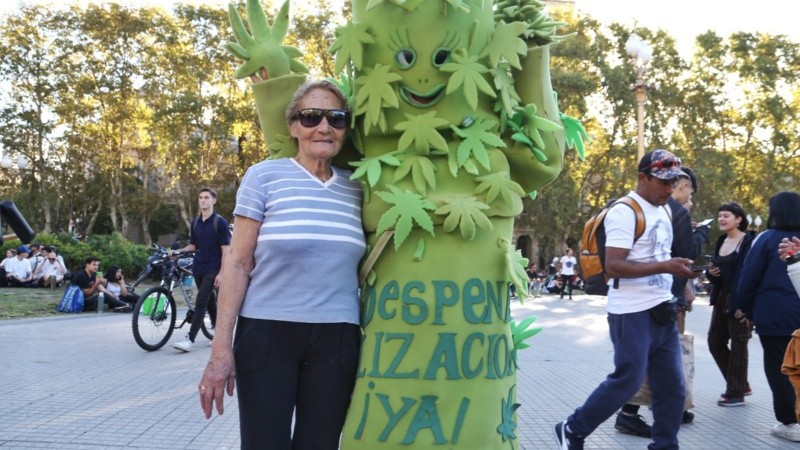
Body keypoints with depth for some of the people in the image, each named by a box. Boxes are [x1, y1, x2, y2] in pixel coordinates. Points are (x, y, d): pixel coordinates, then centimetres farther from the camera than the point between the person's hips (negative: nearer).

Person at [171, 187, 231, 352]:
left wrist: (221, 273, -16)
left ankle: (190, 339, -15)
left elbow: (225, 249, -9)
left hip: (212, 269, -6)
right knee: (209, 302, 12)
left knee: (200, 303, -13)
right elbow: (193, 246, 17)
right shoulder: (195, 223, 10)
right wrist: (178, 251, -2)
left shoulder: (220, 222, -7)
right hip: (198, 268, 6)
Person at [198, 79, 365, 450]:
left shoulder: (355, 189, 7)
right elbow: (238, 265, -4)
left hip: (336, 339, 3)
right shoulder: (264, 176, -2)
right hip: (267, 334, -3)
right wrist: (221, 348, -8)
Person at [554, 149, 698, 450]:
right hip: (633, 314, -8)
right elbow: (613, 266, -21)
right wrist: (665, 267, -25)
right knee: (627, 382, -1)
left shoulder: (664, 211, 15)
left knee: (672, 386, 7)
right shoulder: (624, 212, -13)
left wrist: (680, 268, 8)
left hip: (662, 310, 8)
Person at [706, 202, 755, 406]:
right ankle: (740, 384, 26)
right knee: (715, 341, 10)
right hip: (721, 297, 8)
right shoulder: (721, 242, 13)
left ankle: (736, 393, 10)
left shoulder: (749, 241, -10)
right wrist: (711, 272, 0)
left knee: (738, 344, 0)